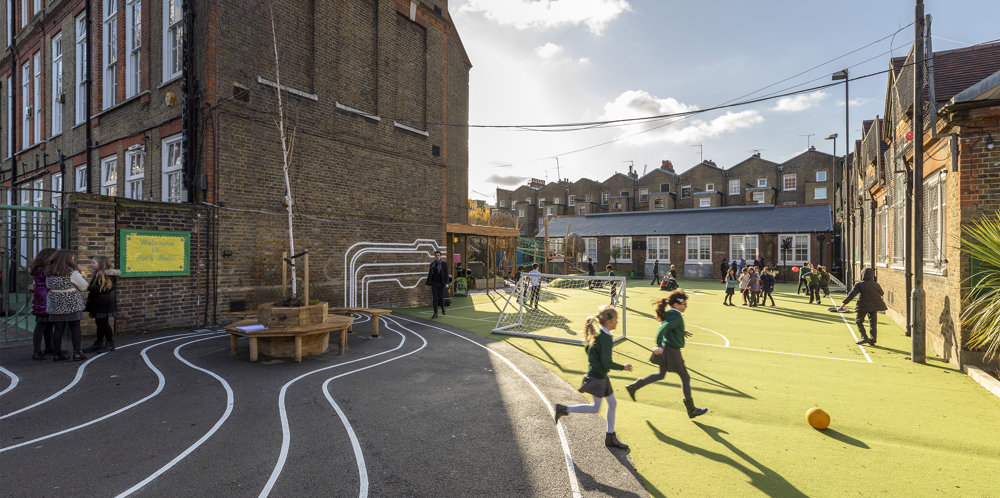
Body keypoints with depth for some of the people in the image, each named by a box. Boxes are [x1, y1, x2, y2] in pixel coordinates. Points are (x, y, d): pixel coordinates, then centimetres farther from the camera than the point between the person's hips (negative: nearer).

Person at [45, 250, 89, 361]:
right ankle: (77, 353, 3)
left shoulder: (49, 272, 6)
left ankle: (57, 353, 16)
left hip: (55, 304, 5)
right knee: (75, 328, 1)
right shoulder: (72, 272, -11)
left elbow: (48, 286, 18)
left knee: (58, 329, 10)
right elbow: (84, 286, -4)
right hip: (71, 303, -5)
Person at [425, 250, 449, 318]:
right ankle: (435, 313, -2)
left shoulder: (444, 264, -3)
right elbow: (430, 274, 7)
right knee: (435, 298, -4)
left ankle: (443, 309, 31)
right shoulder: (432, 264, 5)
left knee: (441, 297, 1)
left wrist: (446, 282, -17)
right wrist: (428, 283, 1)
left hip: (441, 283, -2)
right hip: (434, 283, 2)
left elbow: (446, 274, -7)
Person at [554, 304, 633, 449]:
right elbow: (607, 362, -27)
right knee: (595, 408, 5)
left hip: (597, 373, 10)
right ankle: (564, 410, 11)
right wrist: (623, 367, -15)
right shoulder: (606, 338, -24)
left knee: (612, 403, 16)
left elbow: (586, 347, 15)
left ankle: (610, 437, 27)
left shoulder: (597, 333, 4)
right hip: (597, 378, -10)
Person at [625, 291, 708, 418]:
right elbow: (663, 328, -36)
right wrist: (659, 345, -44)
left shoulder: (668, 313, 5)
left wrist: (681, 333, 24)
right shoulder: (677, 317, -21)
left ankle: (633, 386, 18)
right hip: (673, 351, -8)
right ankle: (691, 410, 21)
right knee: (685, 378, 9)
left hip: (665, 349, 8)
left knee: (661, 375, 22)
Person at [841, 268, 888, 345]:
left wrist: (844, 302, -14)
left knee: (859, 321, 9)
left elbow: (852, 294, -14)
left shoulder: (859, 284, -9)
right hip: (874, 306, 4)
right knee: (873, 323, 12)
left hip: (863, 306, -4)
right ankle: (873, 340, 14)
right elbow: (881, 293, 20)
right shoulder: (876, 285, 3)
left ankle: (864, 338, 0)